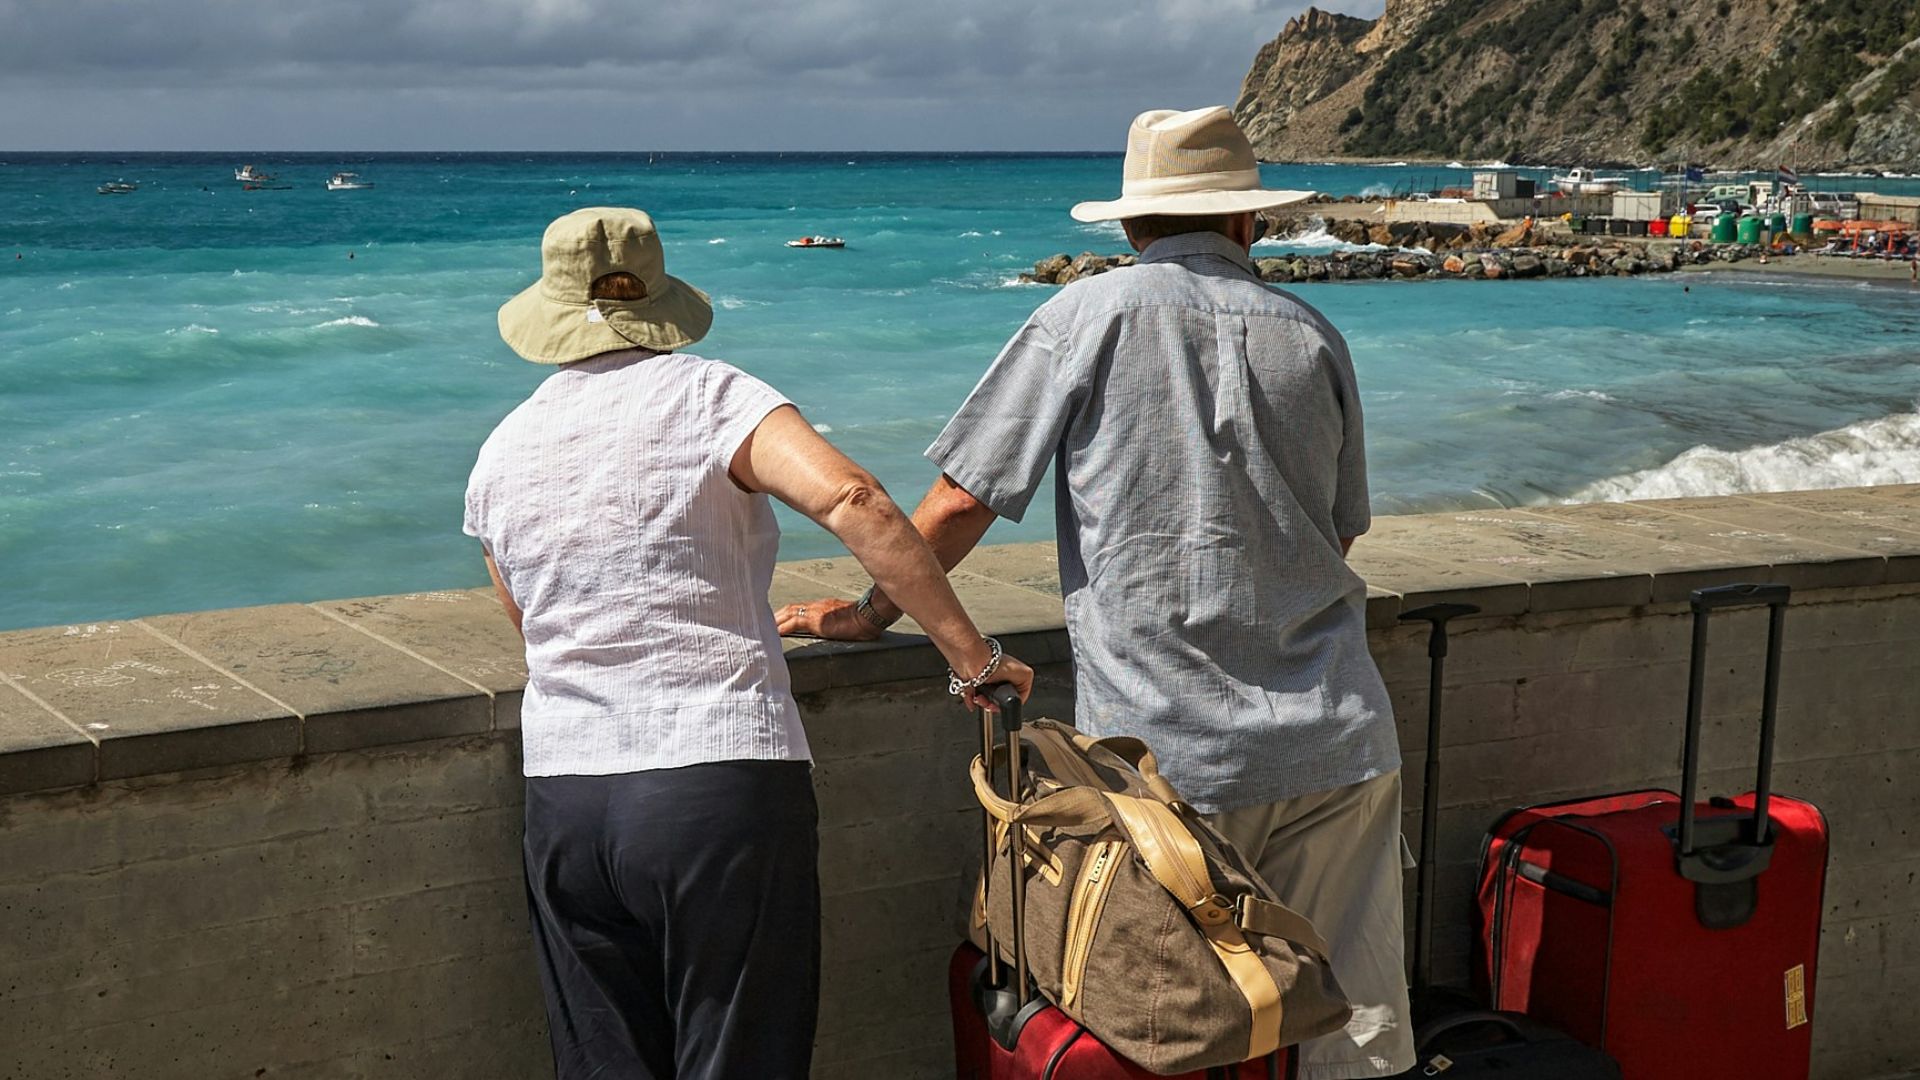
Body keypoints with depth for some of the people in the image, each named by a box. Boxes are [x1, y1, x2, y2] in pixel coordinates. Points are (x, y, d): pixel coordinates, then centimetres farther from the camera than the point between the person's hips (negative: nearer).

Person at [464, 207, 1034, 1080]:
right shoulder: (710, 397, -3)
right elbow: (850, 498, -20)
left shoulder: (500, 455, 12)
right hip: (725, 781, -4)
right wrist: (970, 654, -14)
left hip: (563, 803, 5)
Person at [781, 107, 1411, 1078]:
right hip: (1334, 743, 4)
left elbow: (963, 498, -3)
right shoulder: (1312, 335, 10)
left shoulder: (1091, 314, -2)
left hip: (1167, 752, -3)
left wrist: (865, 614, 12)